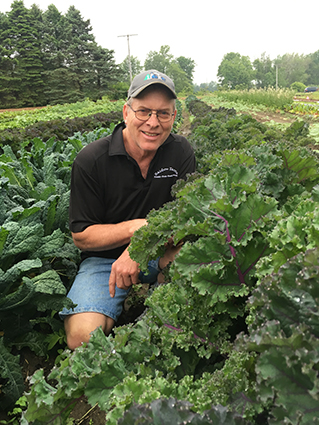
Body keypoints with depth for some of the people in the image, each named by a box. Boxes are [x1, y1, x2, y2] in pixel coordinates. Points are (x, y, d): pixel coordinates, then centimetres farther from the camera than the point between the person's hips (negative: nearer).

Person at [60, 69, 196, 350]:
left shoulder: (181, 152, -3)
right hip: (105, 257, -2)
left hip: (162, 253, 3)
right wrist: (136, 227, -25)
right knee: (83, 335, -26)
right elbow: (81, 237, -8)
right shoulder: (90, 161, -12)